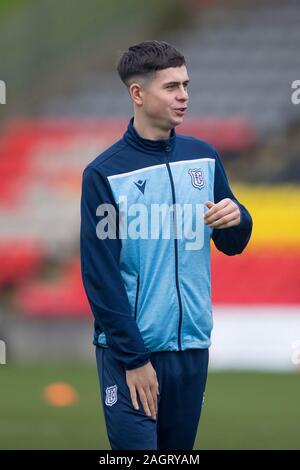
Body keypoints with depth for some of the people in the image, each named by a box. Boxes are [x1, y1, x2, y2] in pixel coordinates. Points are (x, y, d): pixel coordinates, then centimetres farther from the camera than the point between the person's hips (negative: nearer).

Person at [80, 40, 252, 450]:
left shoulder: (203, 157, 6)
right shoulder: (104, 174, -9)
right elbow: (99, 274, -9)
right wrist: (133, 358, -12)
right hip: (129, 351, -5)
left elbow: (232, 246, 14)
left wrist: (237, 219, -10)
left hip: (191, 344, 5)